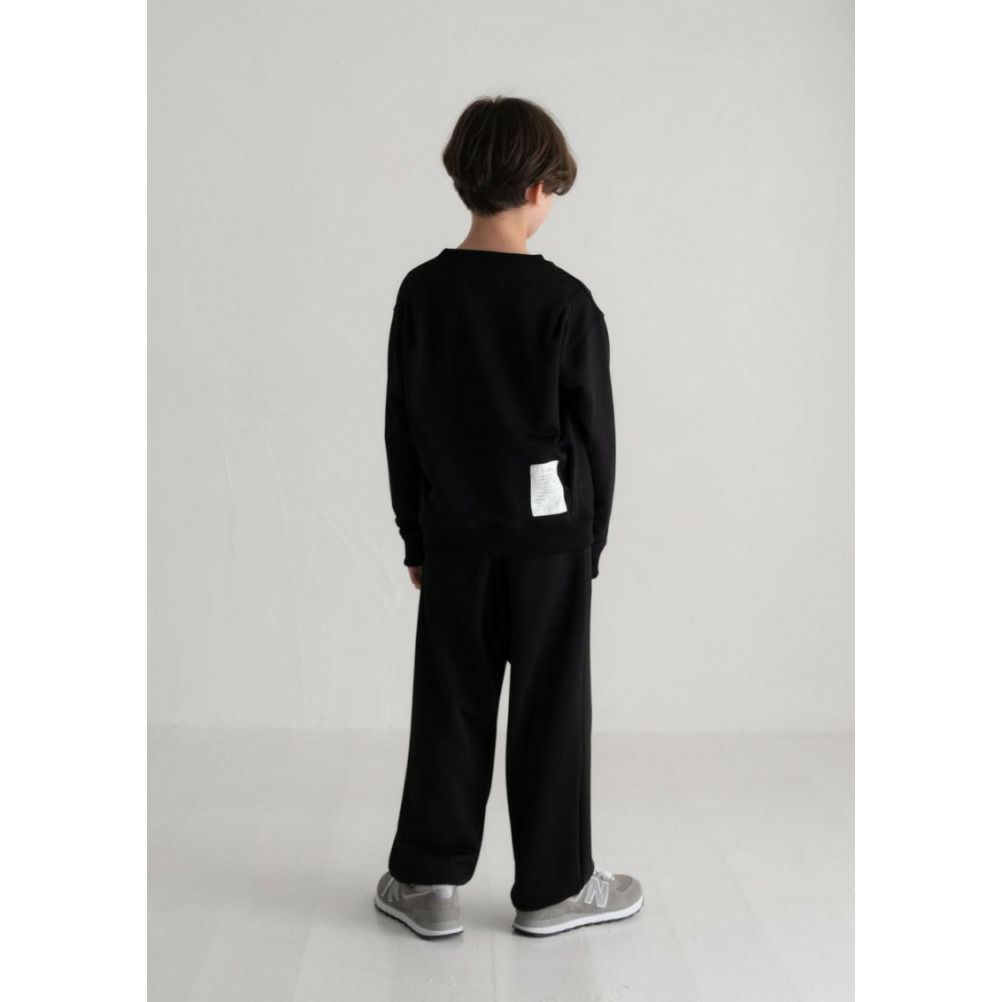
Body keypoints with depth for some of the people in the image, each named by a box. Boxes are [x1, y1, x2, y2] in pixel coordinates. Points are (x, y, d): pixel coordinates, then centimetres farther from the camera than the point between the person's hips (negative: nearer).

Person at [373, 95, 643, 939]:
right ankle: (554, 886, 20)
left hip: (455, 537, 3)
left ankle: (429, 880, 20)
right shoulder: (566, 303, -11)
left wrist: (417, 539, 13)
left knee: (450, 707, 12)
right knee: (550, 709, 8)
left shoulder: (422, 293, 0)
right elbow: (593, 434, -6)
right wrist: (592, 539, 7)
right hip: (549, 536, -3)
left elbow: (402, 428, 4)